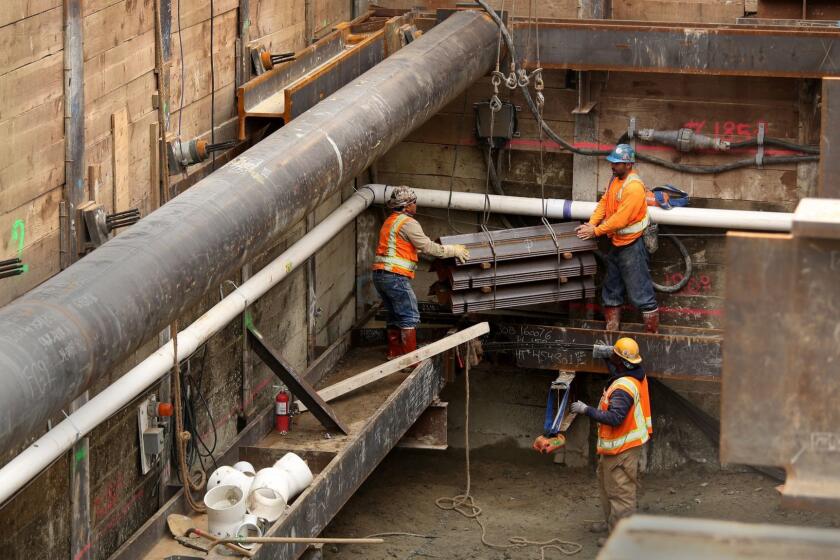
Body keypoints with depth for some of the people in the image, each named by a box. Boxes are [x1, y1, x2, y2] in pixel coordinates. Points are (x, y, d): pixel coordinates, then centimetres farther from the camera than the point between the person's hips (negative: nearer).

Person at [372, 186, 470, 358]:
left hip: (380, 275, 10)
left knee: (395, 316, 18)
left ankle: (394, 353, 21)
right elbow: (427, 247, -12)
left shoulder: (390, 221, 22)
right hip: (395, 276, -10)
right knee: (410, 317, -7)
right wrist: (453, 250, -3)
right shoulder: (407, 222, -10)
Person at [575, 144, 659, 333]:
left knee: (640, 293, -4)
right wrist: (591, 224, -7)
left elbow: (620, 219, -25)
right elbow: (604, 202, 8)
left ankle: (653, 333, 2)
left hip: (631, 245, -10)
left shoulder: (634, 187, -23)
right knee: (611, 291, 18)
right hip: (617, 244, 10)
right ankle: (611, 331, 28)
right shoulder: (615, 180, 7)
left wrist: (596, 231, -18)